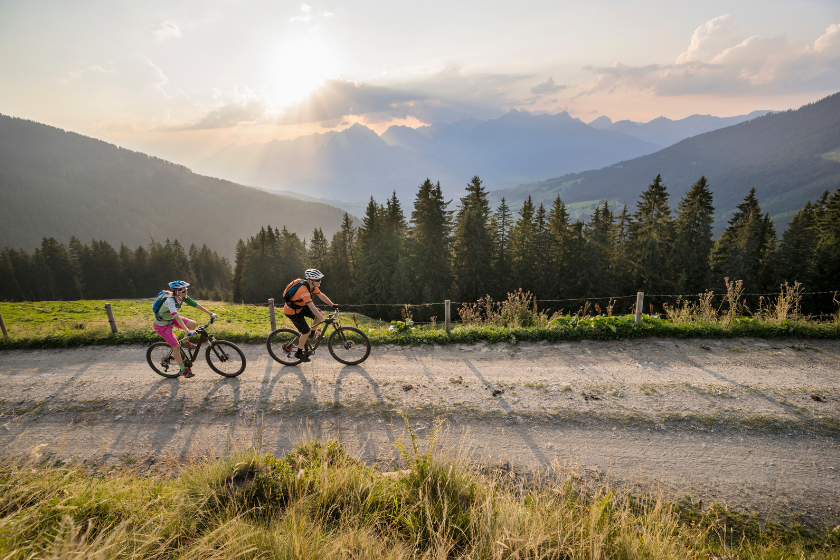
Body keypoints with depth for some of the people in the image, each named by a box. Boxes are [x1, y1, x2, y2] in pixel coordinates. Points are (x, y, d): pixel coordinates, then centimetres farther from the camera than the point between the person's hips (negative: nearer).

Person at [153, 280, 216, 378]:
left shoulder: (183, 297, -14)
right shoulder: (170, 300, -35)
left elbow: (196, 305, -5)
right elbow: (177, 317, -45)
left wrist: (210, 314, -7)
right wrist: (187, 331, -52)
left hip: (170, 319, 7)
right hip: (161, 325, -7)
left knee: (193, 324, -14)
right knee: (176, 346, -8)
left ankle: (185, 342, 12)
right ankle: (183, 370, 9)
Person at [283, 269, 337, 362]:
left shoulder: (313, 285, -9)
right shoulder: (303, 290, -36)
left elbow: (321, 295, 5)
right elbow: (312, 308, -40)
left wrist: (332, 305, 1)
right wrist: (324, 320, -41)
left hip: (300, 306, 8)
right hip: (292, 311, -8)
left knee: (320, 314, -2)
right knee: (306, 332, -6)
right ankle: (299, 353, 13)